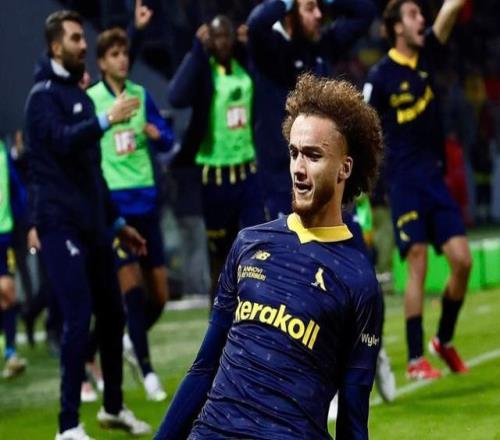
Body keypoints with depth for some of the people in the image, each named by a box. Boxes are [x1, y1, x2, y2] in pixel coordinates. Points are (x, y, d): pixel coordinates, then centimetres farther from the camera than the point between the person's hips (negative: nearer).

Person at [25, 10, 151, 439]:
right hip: (60, 222, -8)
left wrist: (117, 222, 25)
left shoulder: (79, 96, 18)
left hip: (92, 223, 8)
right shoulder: (44, 95, -7)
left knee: (111, 314, 11)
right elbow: (61, 141, -26)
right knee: (79, 319, -14)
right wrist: (106, 119, -36)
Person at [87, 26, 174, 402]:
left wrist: (158, 134, -11)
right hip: (112, 202, -4)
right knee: (131, 286, -13)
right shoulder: (90, 99, -4)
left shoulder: (141, 95, 8)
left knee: (160, 294, 5)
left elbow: (167, 141, 9)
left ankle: (134, 342, 33)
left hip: (145, 199, 4)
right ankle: (148, 371, -6)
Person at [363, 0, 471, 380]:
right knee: (418, 266, -10)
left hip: (435, 177, 6)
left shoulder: (427, 55, 7)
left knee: (462, 261, -1)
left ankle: (444, 341, 17)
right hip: (405, 181, -6)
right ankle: (415, 360, -5)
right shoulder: (381, 76, -8)